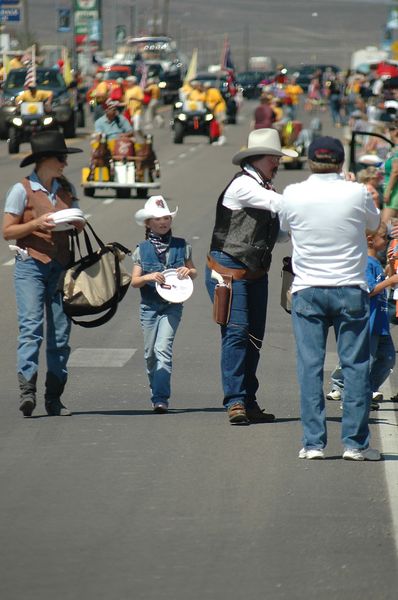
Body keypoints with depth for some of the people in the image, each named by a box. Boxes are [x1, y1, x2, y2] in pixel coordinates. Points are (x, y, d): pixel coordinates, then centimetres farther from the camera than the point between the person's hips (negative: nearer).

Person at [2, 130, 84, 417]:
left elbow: (79, 226, 20)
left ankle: (54, 398, 9)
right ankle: (27, 389, -25)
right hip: (31, 264, -5)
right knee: (31, 327, -17)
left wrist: (75, 222, -3)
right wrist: (37, 224, -17)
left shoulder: (66, 189, 13)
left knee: (61, 332, 3)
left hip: (60, 265, 5)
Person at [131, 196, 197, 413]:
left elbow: (194, 272, 15)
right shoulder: (142, 250, 3)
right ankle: (156, 390, 27)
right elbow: (134, 281, 1)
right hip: (149, 305, 2)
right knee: (150, 353, 8)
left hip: (172, 305, -2)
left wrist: (188, 271, -8)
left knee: (163, 349, -15)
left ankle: (160, 398, -19)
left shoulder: (181, 246, 4)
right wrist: (149, 277, -18)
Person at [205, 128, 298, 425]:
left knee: (254, 337, 8)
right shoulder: (242, 185, -13)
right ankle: (235, 401, -14)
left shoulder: (265, 188, 16)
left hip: (256, 272, 9)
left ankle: (249, 402, 13)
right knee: (236, 332, -14)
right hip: (229, 270, -9)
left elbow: (277, 231, 21)